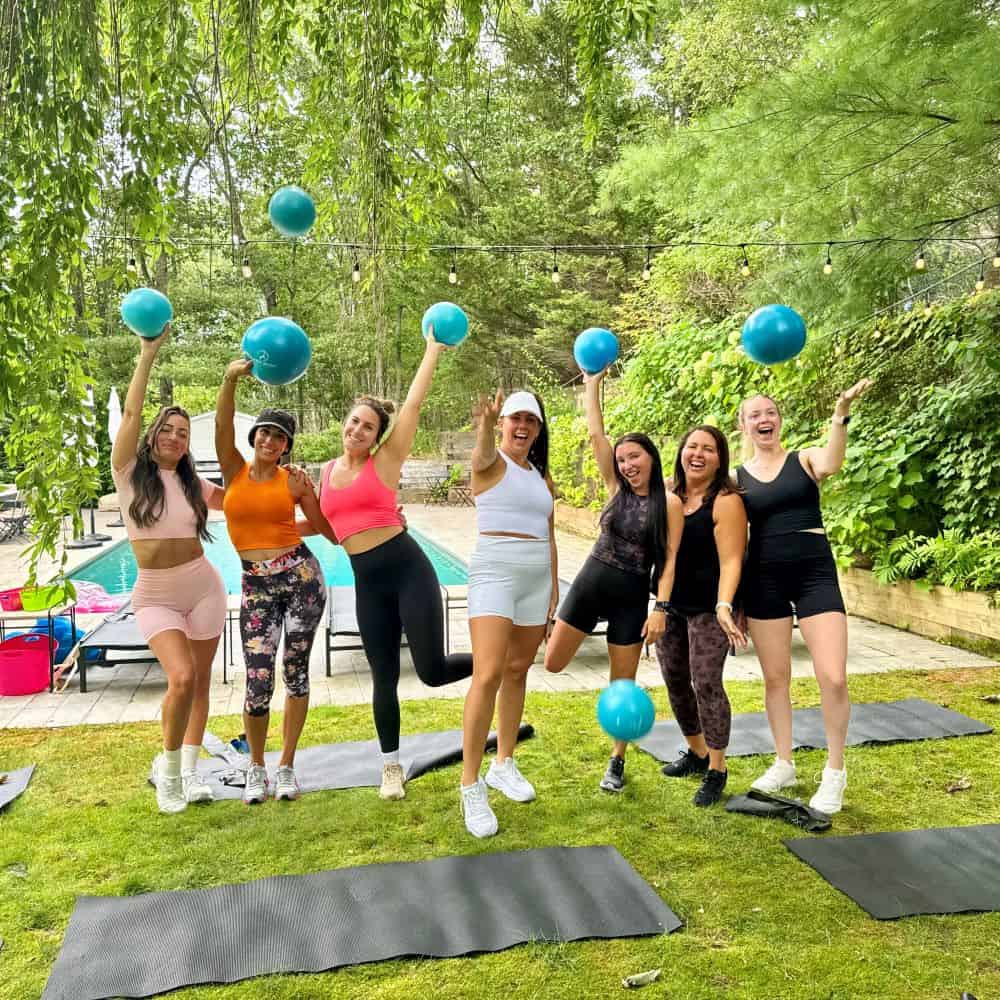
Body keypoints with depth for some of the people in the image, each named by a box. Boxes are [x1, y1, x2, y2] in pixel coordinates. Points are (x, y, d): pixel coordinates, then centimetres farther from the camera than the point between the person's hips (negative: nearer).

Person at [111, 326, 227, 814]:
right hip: (154, 597, -3)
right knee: (181, 677, -18)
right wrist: (148, 354, -19)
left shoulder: (194, 485, 4)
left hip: (203, 588, 3)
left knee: (200, 681, 8)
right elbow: (131, 413, -16)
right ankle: (167, 766, 6)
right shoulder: (130, 474, -5)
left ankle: (189, 770, 23)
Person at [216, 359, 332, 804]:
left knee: (296, 671, 6)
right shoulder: (234, 469, 4)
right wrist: (231, 380, -27)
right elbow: (222, 426, -15)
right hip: (256, 586, 0)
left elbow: (330, 531, 8)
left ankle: (286, 766, 23)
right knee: (258, 682, -5)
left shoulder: (294, 481, 2)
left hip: (301, 575, 0)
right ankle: (256, 767, 21)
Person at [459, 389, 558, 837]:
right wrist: (485, 423, -52)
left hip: (537, 578, 7)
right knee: (488, 675, -16)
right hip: (495, 571, -6)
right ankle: (471, 785, -8)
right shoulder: (491, 462, -4)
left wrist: (554, 586, 14)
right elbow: (483, 453, -30)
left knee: (518, 672, 12)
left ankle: (504, 764, 27)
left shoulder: (542, 477, 15)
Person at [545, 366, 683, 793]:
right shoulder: (616, 488, 3)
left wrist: (661, 607, -16)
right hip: (590, 582, 3)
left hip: (632, 596, -3)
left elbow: (669, 559, -8)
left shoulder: (669, 503, -6)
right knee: (552, 663, 2)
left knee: (622, 683, 6)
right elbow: (595, 434, 0)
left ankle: (616, 762, 22)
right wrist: (592, 383, 2)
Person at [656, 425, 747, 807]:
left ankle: (716, 771, 5)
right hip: (670, 605, 7)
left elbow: (730, 561, -18)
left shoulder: (725, 502, -13)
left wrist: (723, 607, -31)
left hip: (708, 607, -6)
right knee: (674, 681, 13)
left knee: (706, 684, -9)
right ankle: (696, 753, 32)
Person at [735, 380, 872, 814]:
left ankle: (834, 773, 9)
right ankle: (784, 764, 29)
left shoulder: (805, 458, 2)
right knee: (775, 678, 11)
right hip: (763, 579, 2)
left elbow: (830, 465, -24)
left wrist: (840, 415, -37)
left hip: (815, 572, -2)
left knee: (833, 678, -10)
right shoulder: (737, 477, 7)